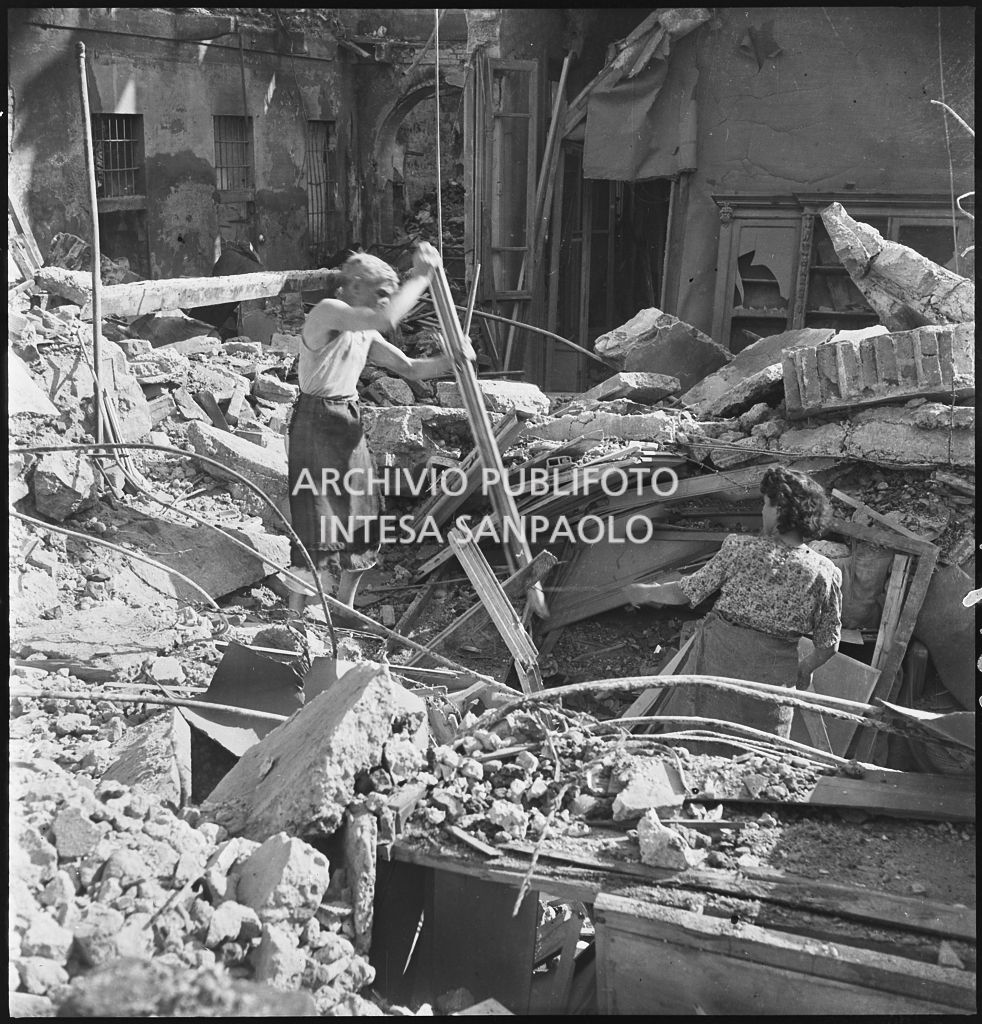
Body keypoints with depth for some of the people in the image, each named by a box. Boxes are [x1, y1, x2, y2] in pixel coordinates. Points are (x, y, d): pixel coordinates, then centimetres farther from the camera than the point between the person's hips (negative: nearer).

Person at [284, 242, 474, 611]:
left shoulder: (365, 334, 11)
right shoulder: (327, 312, -15)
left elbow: (410, 369, 10)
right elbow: (386, 320, -32)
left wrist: (450, 359, -8)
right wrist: (421, 276, -23)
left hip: (349, 424, 9)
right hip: (315, 425, -9)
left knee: (360, 525, 12)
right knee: (317, 527, -8)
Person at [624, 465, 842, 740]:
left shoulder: (740, 549, -11)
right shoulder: (825, 574, -8)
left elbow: (686, 592, -4)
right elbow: (828, 644, 0)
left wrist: (647, 593, 14)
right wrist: (804, 670, 20)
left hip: (719, 654, -1)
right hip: (774, 674, 1)